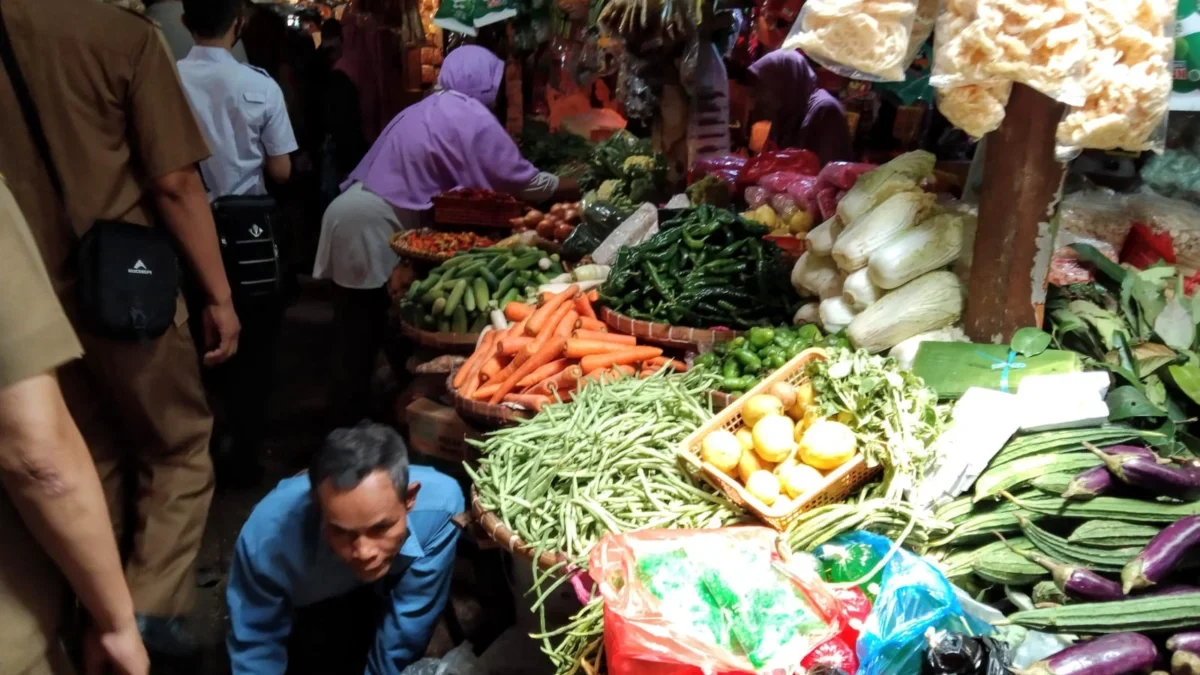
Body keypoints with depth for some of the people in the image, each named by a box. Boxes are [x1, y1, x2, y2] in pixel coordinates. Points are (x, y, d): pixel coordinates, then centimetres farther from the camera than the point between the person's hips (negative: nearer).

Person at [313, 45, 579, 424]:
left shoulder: (428, 109, 20)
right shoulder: (471, 116, -9)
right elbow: (522, 180, -8)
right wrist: (575, 188, 7)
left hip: (356, 216, 9)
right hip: (373, 228, -9)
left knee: (361, 337, 14)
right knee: (366, 339, 0)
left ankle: (353, 418, 23)